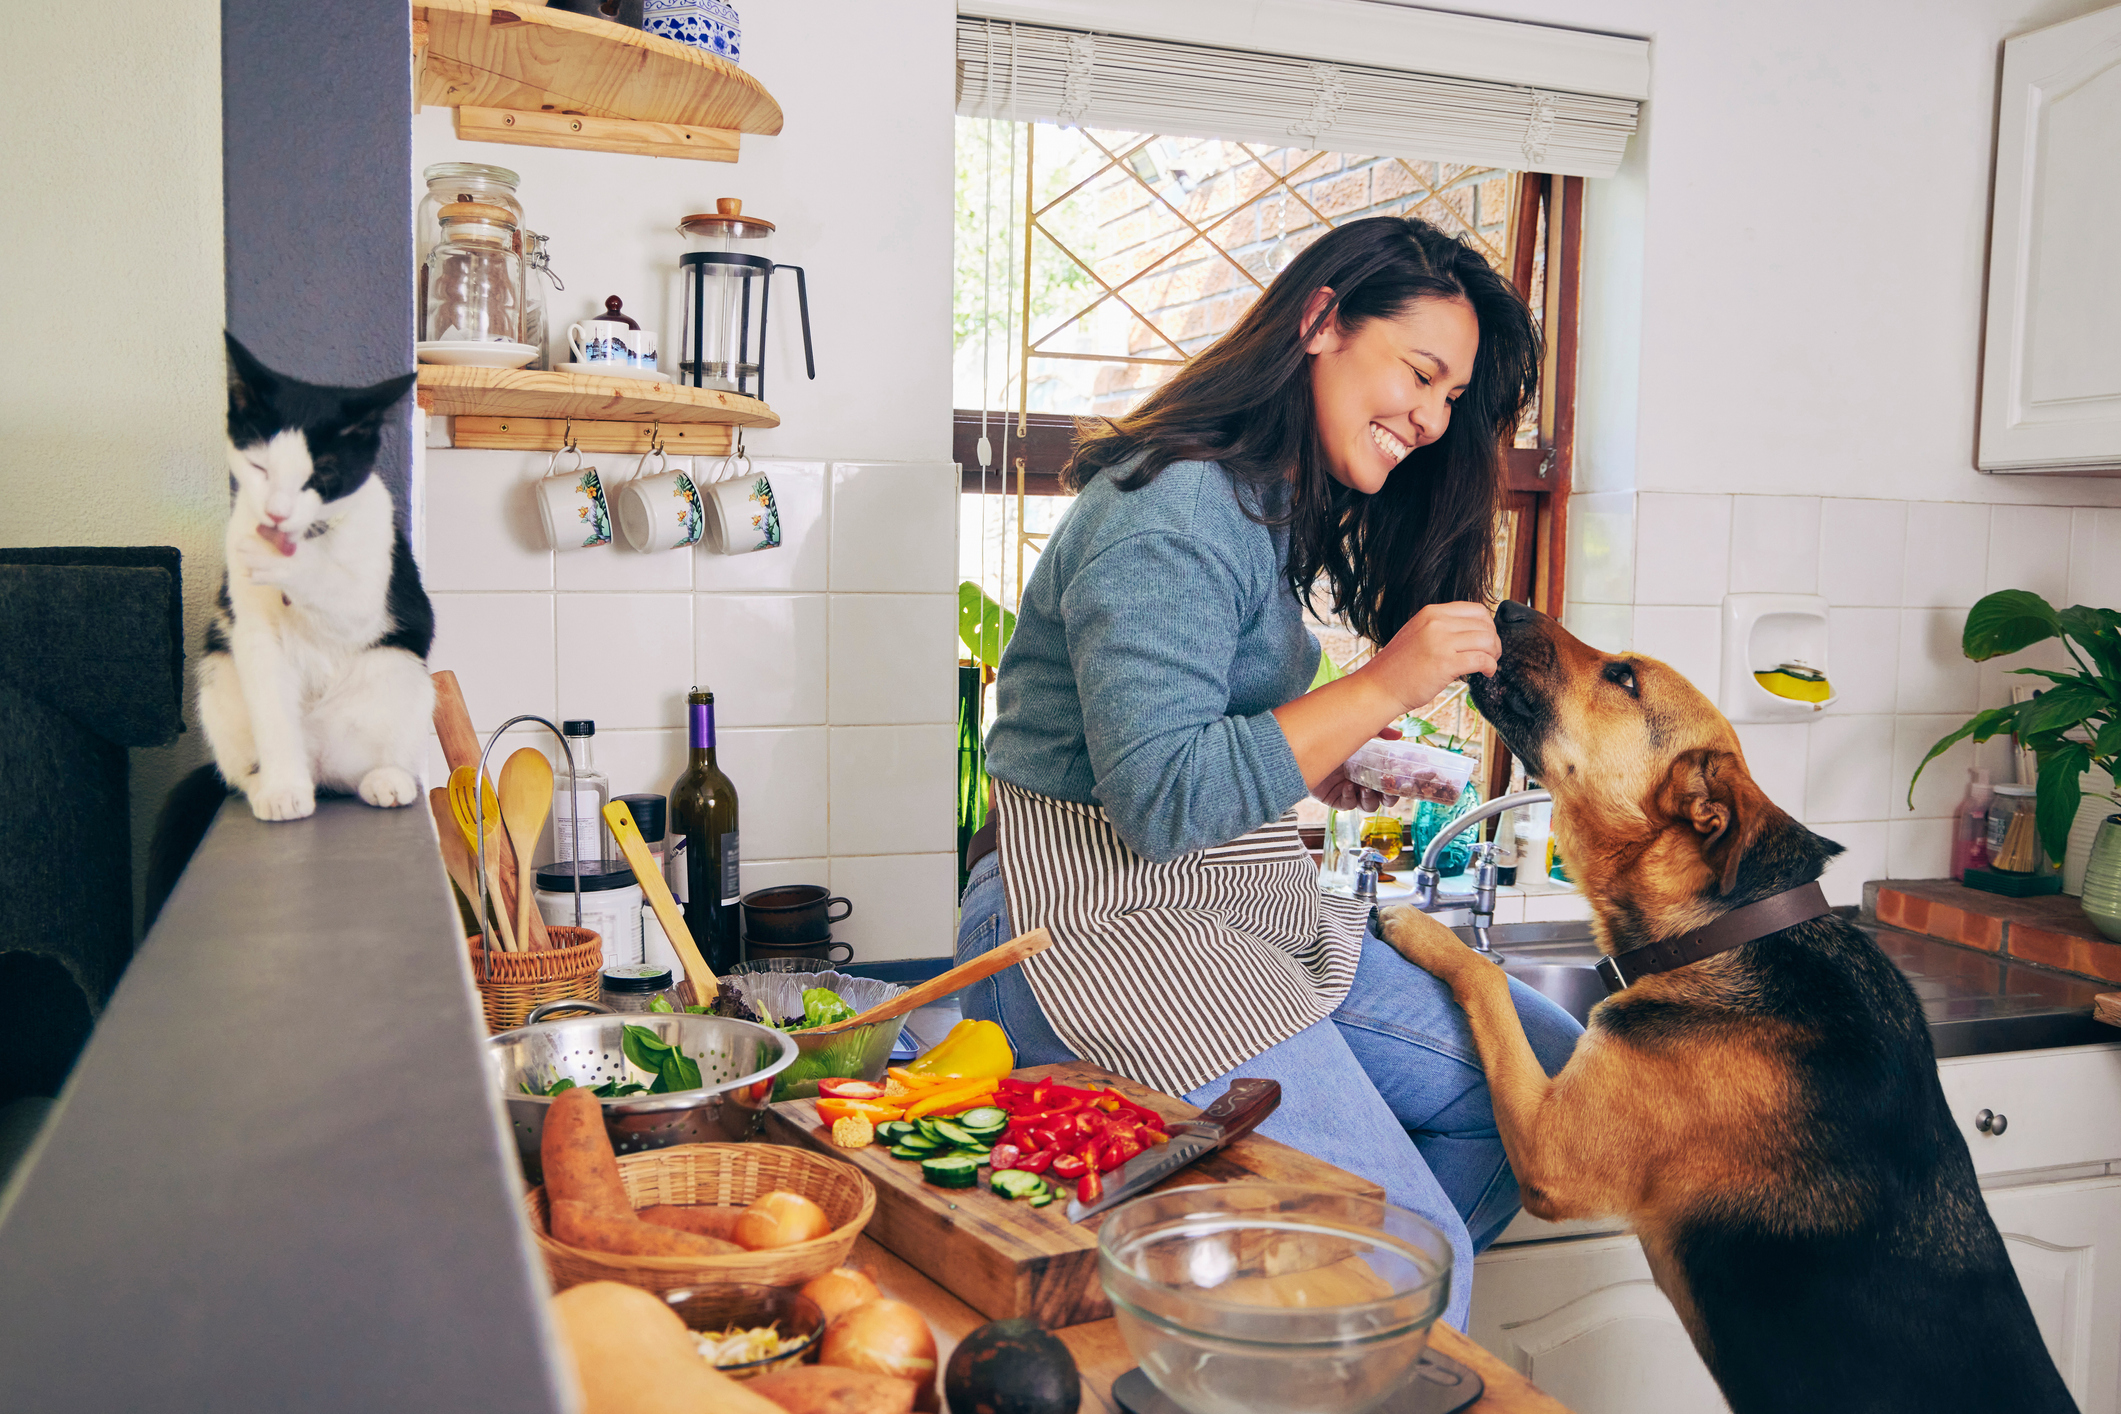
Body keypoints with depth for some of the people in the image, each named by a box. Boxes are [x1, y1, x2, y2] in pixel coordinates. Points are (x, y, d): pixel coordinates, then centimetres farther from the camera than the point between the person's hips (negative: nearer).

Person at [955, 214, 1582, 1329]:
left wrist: (1311, 773, 5)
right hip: (1101, 929, -10)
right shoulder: (1173, 512, -18)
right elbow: (1158, 799, -25)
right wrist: (1379, 690, -23)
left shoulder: (1273, 510, 15)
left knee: (1548, 1078, 7)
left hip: (1254, 910, 10)